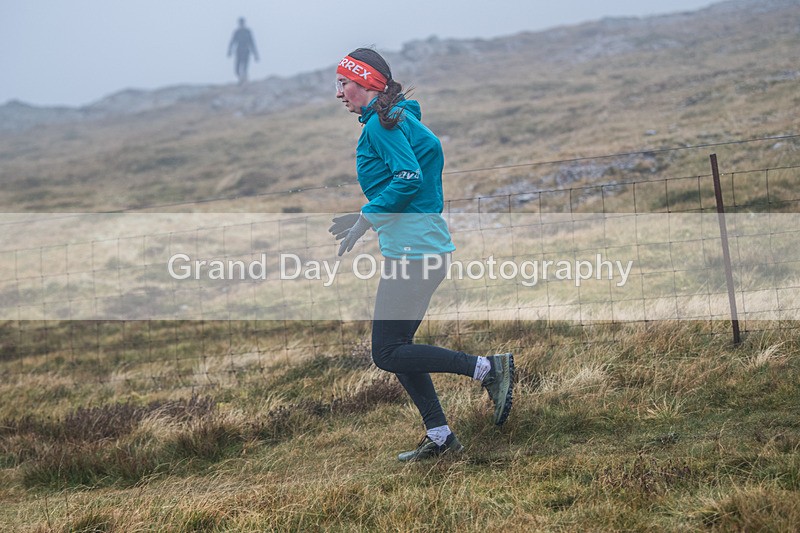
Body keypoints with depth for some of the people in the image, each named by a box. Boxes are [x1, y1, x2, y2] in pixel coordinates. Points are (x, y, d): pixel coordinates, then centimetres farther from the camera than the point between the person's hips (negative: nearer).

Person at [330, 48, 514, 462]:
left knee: (388, 352, -8)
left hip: (413, 250, -10)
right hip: (420, 246, 10)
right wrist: (366, 218, 19)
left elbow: (409, 179, -22)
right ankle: (439, 436, 16)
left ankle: (489, 369, -10)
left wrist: (366, 220, -16)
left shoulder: (382, 124, -11)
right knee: (395, 348, 14)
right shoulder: (399, 120, 19)